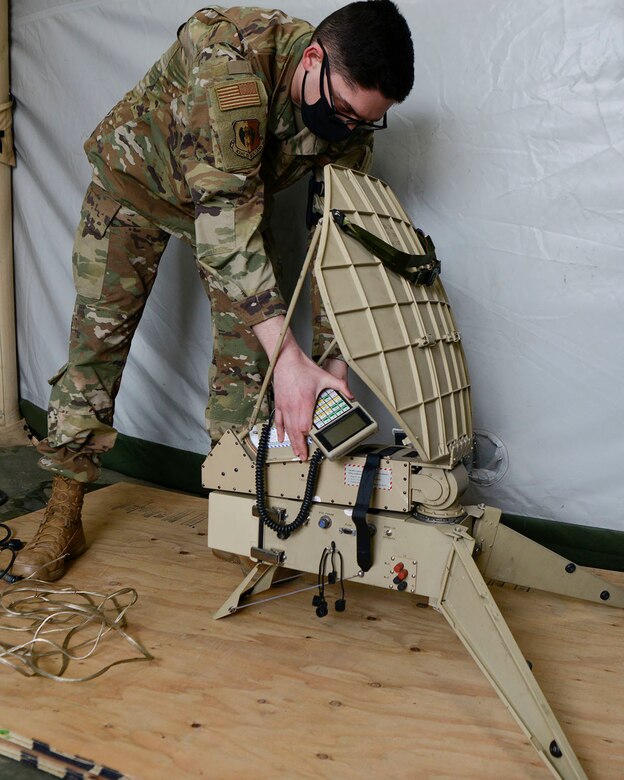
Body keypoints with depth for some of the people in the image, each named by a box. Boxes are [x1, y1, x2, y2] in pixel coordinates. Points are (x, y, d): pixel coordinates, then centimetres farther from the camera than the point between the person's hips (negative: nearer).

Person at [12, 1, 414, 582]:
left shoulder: (350, 123, -22)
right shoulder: (230, 60, -40)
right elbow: (225, 216, -45)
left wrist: (330, 366, -26)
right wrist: (287, 358, -51)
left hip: (236, 191, 4)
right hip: (136, 175, -3)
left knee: (244, 349, -9)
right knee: (98, 333, -7)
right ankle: (62, 519, 4)